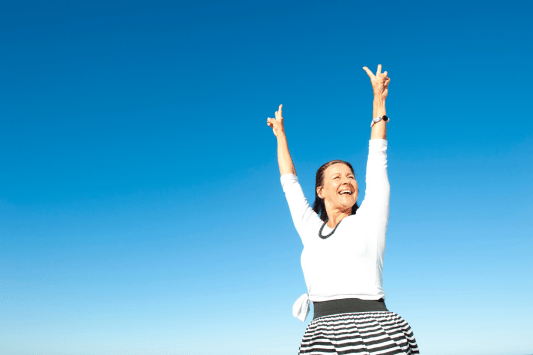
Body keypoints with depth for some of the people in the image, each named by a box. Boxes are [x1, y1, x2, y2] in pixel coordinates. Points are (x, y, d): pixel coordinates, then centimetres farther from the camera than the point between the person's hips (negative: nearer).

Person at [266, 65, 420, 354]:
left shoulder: (368, 220, 9)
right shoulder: (311, 230, 16)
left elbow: (377, 162, 14)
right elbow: (290, 184, 27)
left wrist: (378, 99, 22)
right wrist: (280, 134, 38)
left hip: (375, 331, -2)